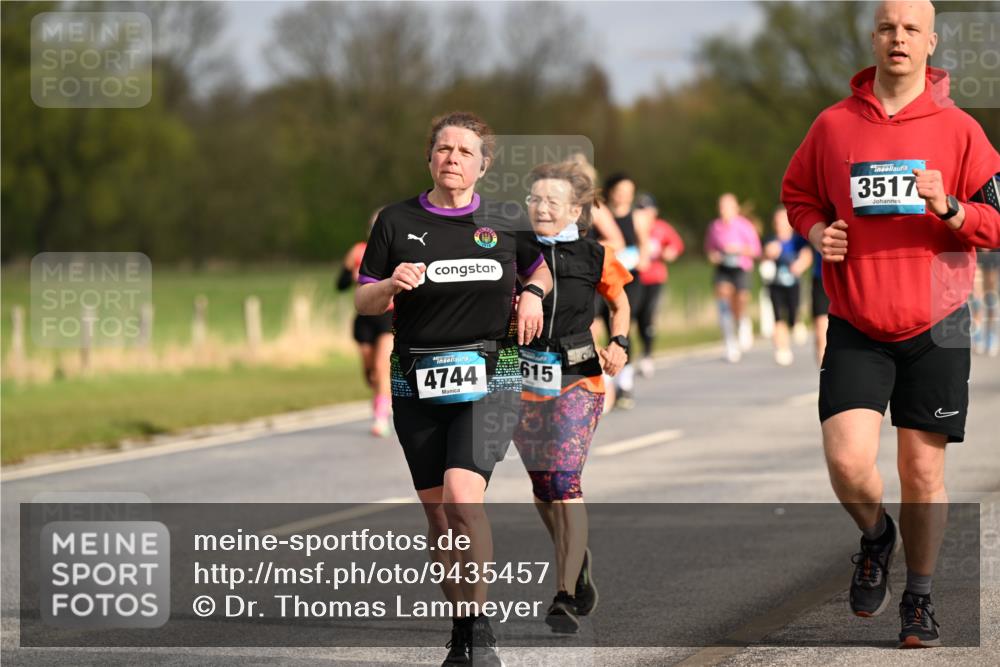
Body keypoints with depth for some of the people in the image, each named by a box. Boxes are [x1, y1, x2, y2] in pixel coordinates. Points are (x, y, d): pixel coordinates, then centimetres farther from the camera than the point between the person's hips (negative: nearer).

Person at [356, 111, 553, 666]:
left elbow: (540, 268, 25)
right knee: (438, 514, 5)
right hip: (416, 383, 2)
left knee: (462, 496, -21)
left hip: (489, 377, -2)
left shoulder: (505, 223, 6)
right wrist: (392, 284, -13)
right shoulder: (396, 221, 4)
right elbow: (363, 302, 7)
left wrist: (532, 294, 4)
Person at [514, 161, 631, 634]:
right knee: (542, 487, 12)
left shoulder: (594, 258, -2)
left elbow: (620, 303, 16)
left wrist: (619, 343, 1)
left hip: (578, 381, -3)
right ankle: (578, 562, 38)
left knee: (564, 480, -16)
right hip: (524, 382, 3)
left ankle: (565, 596, -17)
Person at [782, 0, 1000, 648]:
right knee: (847, 461, -14)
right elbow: (797, 193, 18)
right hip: (857, 327, 0)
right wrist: (816, 231, -2)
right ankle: (876, 535, 19)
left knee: (924, 470, 4)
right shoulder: (833, 125, 3)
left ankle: (920, 599, 21)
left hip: (936, 326, 0)